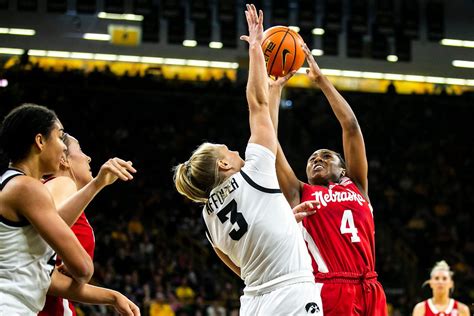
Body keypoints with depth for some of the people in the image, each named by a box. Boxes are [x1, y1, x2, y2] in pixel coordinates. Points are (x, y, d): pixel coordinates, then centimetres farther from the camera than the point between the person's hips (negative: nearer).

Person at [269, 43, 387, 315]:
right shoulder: (299, 194, 18)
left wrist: (321, 79, 22)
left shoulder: (357, 187, 22)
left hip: (370, 292, 2)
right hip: (329, 292, -2)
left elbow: (351, 127, 20)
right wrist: (275, 89, 18)